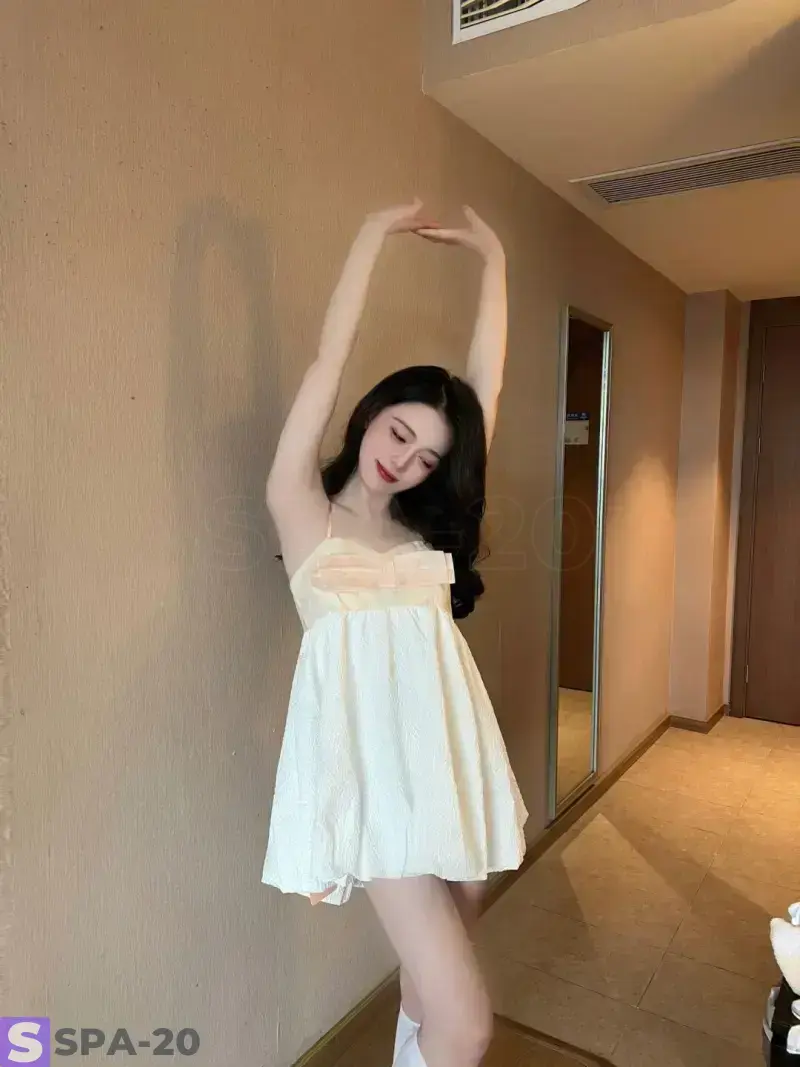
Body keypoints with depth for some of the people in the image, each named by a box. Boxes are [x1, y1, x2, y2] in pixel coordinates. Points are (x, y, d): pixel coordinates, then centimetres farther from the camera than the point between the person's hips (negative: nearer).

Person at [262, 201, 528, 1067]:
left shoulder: (425, 527, 13)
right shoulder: (304, 512, 4)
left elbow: (487, 384, 13)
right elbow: (328, 363, -2)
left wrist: (492, 259, 17)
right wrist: (374, 237, 4)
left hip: (453, 758, 5)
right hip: (372, 767, -4)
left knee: (433, 979, 18)